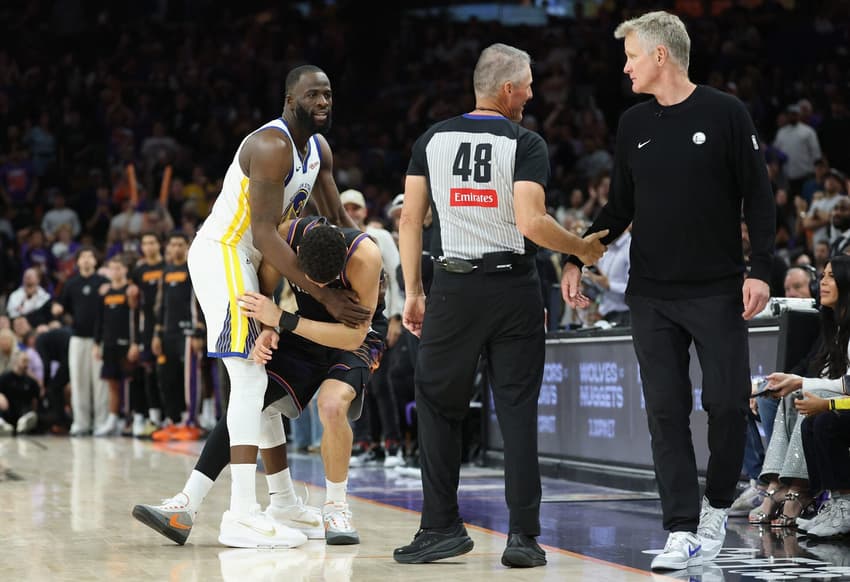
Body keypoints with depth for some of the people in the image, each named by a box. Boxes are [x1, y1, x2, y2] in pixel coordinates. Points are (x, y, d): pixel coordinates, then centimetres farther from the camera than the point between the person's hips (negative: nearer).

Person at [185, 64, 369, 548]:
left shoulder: (319, 147, 9)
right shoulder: (272, 147, -22)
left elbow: (338, 222, 19)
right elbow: (265, 236, -25)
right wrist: (326, 296, -24)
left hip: (243, 259, 10)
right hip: (221, 253, -10)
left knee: (265, 378, 14)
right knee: (250, 377, -17)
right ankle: (242, 515, -20)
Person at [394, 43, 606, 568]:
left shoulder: (433, 139, 5)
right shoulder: (526, 144, -6)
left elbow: (410, 219, 5)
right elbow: (532, 223, -17)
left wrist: (412, 292, 10)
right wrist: (582, 249, 0)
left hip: (454, 288, 2)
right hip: (514, 289, -2)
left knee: (439, 407, 13)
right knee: (518, 412, 4)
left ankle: (443, 528, 12)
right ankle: (524, 536, 2)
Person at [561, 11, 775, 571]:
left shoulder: (725, 114, -3)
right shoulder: (634, 124, 9)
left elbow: (758, 197, -3)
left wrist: (761, 269, -12)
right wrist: (577, 259, 7)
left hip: (718, 292, -4)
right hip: (652, 295, 4)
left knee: (727, 403, -4)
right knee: (666, 412, 0)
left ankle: (716, 509, 19)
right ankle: (683, 532, 2)